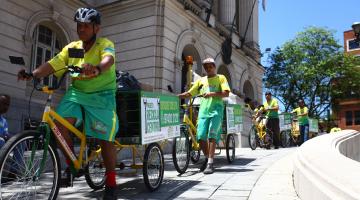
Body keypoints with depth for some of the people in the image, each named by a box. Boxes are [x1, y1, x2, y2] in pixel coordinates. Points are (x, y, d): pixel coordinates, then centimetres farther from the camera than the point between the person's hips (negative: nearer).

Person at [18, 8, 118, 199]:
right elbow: (52, 65, -3)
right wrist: (32, 74, -21)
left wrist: (97, 68, -53)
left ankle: (110, 182, 10)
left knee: (105, 139, -5)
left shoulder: (105, 44, -8)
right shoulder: (71, 48, 7)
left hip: (101, 95, -4)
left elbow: (108, 60, -31)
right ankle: (72, 164, 4)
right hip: (76, 93, 4)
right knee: (59, 123, -19)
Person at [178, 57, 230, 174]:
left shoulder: (221, 78, 11)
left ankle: (210, 163, -12)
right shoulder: (201, 80, 21)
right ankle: (207, 158, 19)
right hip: (203, 111, 3)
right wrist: (176, 96, 2)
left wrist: (212, 94, -16)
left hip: (216, 110, -3)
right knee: (200, 137, -5)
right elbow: (189, 93, 17)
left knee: (212, 135, -15)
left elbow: (226, 93, -3)